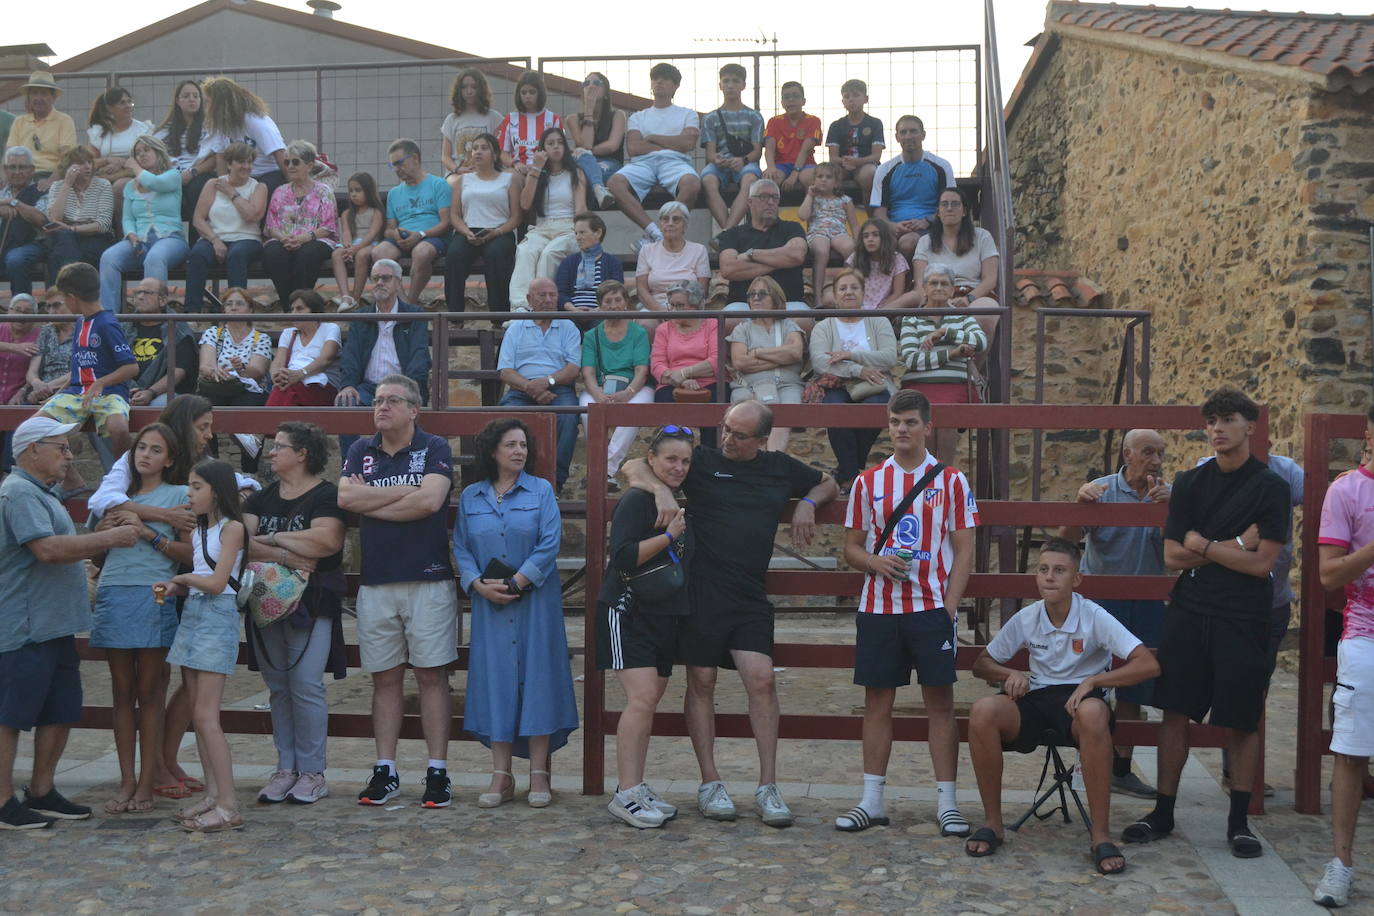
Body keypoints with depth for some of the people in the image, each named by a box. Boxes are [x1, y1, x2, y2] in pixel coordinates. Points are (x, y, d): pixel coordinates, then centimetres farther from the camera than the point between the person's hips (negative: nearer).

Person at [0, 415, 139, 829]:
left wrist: (107, 539, 14)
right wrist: (110, 538, -17)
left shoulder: (40, 494, 20)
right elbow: (48, 549, -24)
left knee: (60, 713, 13)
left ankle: (41, 792, 23)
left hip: (55, 627, 10)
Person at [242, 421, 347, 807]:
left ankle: (312, 771, 3)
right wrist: (286, 555, -16)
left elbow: (326, 540, -21)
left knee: (306, 686, -7)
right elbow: (243, 542, -1)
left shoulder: (326, 496, -4)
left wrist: (272, 538, -10)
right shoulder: (261, 497, 14)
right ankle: (286, 768, 16)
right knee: (278, 688, 8)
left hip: (311, 604, -6)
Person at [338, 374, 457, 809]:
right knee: (385, 678, 7)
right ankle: (385, 772, 14)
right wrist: (405, 491, -8)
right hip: (375, 582, 4)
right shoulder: (361, 451, 12)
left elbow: (430, 500, -15)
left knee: (432, 675, -1)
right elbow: (345, 498, -4)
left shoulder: (435, 448, 0)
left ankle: (437, 771, 5)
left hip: (429, 581, -3)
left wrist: (371, 502, -5)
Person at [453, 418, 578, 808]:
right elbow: (461, 549, 6)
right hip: (489, 604, 2)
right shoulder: (470, 497, 9)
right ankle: (501, 776, 8)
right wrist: (479, 584, -11)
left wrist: (515, 584, -13)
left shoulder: (541, 491, 2)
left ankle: (539, 775, 5)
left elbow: (549, 545, -7)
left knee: (537, 679, -1)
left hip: (535, 601, -2)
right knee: (495, 681, 2)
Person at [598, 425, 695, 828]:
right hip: (629, 611, -8)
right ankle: (625, 793, -12)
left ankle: (636, 788, 17)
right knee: (642, 697, -16)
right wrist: (668, 536, -18)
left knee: (650, 702, 10)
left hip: (667, 615, 8)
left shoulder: (682, 504, 16)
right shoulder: (636, 501, -9)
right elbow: (622, 557, -18)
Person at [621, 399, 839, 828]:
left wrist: (807, 503, 7)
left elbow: (828, 484, 29)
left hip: (750, 598, 2)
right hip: (701, 590, -2)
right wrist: (661, 489, -19)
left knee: (761, 680, -10)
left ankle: (768, 786, -1)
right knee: (701, 683, 3)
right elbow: (633, 467, 1)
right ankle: (710, 784, 14)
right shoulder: (702, 461, 2)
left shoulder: (781, 468, 12)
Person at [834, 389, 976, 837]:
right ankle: (872, 800, 13)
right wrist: (876, 562, -11)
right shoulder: (868, 482, 8)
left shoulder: (951, 481, 3)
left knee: (940, 702, 0)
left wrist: (950, 607, -8)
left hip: (932, 607, -2)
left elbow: (964, 549, 2)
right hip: (878, 607, 2)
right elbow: (852, 547, 12)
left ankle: (947, 802, 6)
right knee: (877, 700, 5)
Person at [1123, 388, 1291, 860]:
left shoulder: (1270, 487, -3)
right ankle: (1163, 813, 15)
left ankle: (1239, 822, 15)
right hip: (1189, 612, 3)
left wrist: (1203, 545, -6)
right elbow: (1173, 555, 1)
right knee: (1176, 711, 5)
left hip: (1243, 618, -3)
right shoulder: (1190, 483, 7)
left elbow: (1262, 563, -12)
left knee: (1243, 721, 3)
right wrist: (1234, 546, -9)